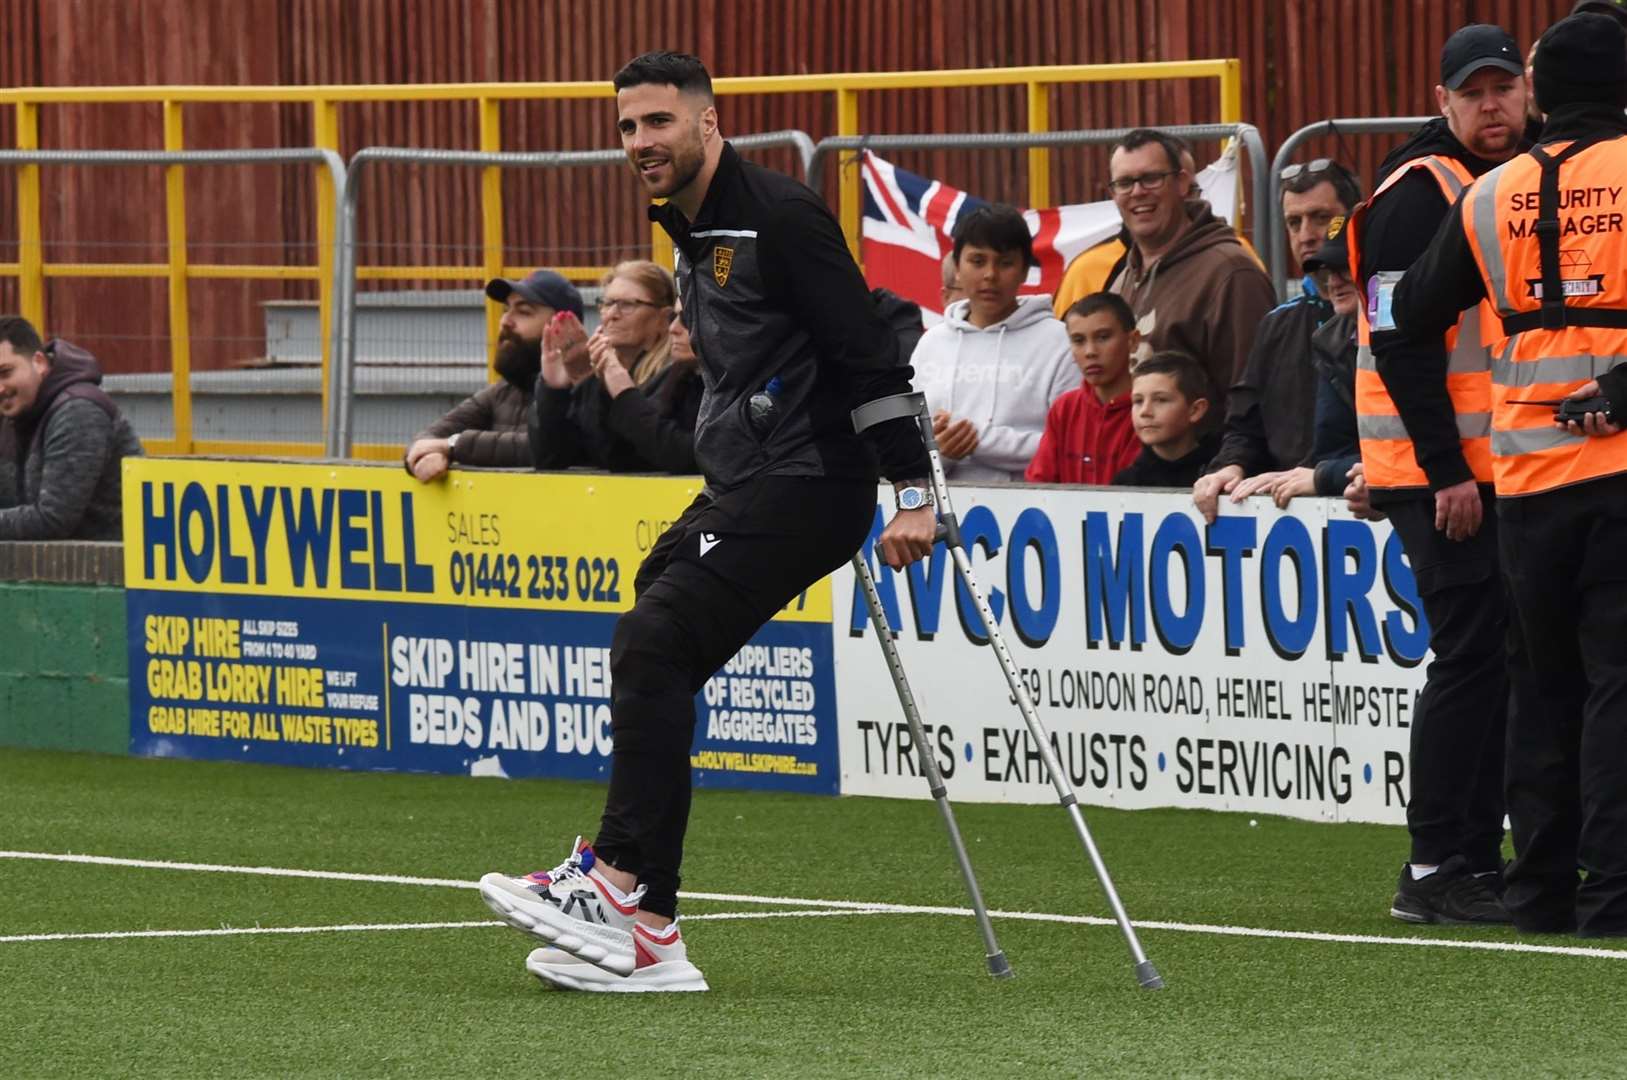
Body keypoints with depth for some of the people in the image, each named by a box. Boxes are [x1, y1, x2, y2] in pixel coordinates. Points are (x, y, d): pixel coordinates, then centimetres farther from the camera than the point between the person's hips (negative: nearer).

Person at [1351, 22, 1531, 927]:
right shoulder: (1419, 195, -11)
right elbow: (1400, 342, -17)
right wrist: (1445, 470, -20)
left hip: (1499, 467, 9)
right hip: (1439, 472, -8)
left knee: (1500, 655, 10)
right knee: (1471, 655, -10)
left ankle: (1476, 854, 16)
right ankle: (1436, 871, -7)